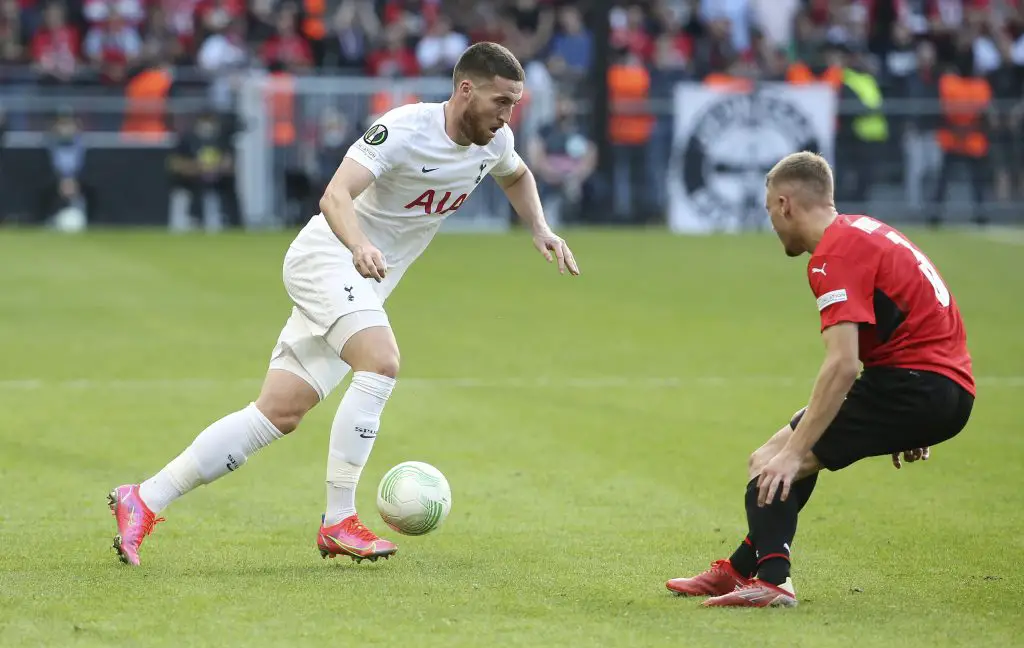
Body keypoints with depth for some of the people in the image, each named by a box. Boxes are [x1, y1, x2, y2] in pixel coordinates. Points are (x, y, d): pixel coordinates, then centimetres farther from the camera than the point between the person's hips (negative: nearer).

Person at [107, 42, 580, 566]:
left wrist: (540, 229, 13)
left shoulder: (494, 141, 4)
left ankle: (143, 502, 4)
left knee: (280, 413, 1)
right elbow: (336, 195, -32)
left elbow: (517, 175, 29)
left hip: (364, 286, 8)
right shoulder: (406, 129, -21)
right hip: (328, 255, -8)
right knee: (382, 362, -31)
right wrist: (359, 246, -51)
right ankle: (338, 523, -25)